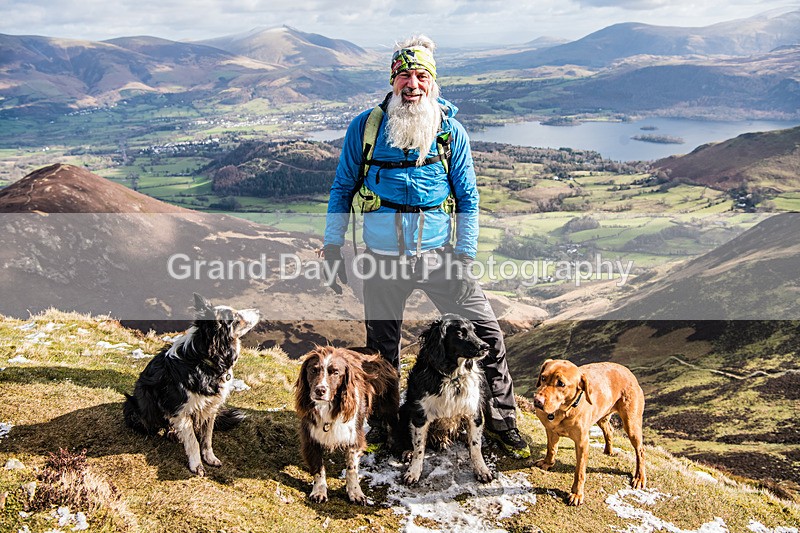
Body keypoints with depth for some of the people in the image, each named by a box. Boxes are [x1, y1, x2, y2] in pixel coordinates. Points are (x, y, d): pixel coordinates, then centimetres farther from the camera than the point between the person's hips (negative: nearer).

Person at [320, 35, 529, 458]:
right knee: (381, 348, 12)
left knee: (485, 332, -2)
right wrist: (333, 246, 2)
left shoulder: (451, 131, 1)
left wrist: (464, 256, -3)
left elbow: (467, 197, 4)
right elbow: (342, 189, 7)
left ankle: (500, 420, 17)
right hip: (382, 258, 0)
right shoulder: (364, 128, 0)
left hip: (438, 255, 0)